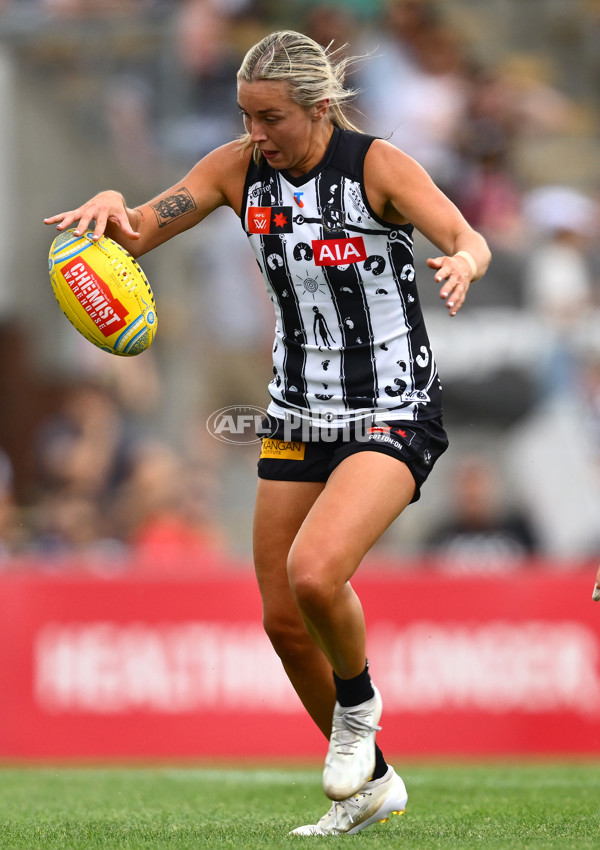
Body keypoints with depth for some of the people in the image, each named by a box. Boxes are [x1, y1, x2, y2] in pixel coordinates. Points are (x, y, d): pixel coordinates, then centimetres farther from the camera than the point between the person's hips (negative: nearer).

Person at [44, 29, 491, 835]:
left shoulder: (376, 165, -17)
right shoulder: (241, 168, -3)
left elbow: (468, 239, -27)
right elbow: (141, 231, -1)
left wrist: (461, 263, -51)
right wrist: (111, 207, -24)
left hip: (393, 417, -6)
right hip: (299, 415, 6)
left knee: (314, 572, -28)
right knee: (283, 621, 7)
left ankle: (359, 701, 4)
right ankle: (370, 783, 27)